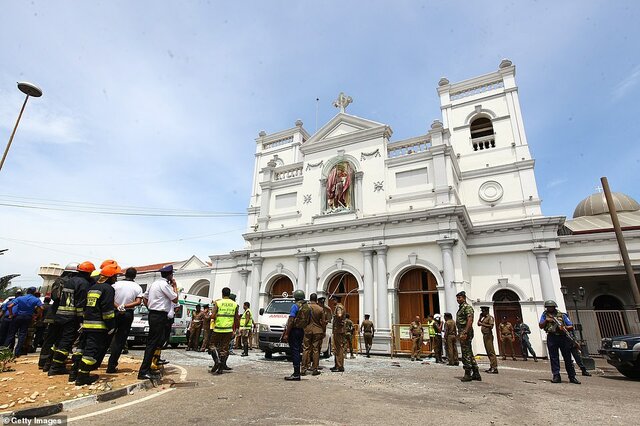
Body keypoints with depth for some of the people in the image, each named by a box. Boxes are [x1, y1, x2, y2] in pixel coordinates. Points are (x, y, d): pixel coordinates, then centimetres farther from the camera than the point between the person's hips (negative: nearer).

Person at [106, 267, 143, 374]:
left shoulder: (116, 284, -1)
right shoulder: (138, 287, -1)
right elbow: (138, 302, -12)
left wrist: (118, 307, -12)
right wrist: (125, 307, -13)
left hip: (114, 313, 1)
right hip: (128, 314, -1)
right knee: (120, 341, 4)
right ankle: (111, 366, 4)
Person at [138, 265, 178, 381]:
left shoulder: (154, 283, 13)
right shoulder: (164, 284, -15)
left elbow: (144, 297, 19)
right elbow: (175, 299, -11)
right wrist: (175, 286, -1)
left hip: (153, 314, 10)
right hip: (160, 316, -10)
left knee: (153, 342, 15)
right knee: (153, 343, -8)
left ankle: (147, 368, 22)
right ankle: (143, 372, -7)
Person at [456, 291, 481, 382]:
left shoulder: (467, 307, -12)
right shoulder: (461, 308, 18)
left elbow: (470, 320, -22)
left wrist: (464, 333, -27)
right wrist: (459, 333, 21)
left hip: (466, 333, -10)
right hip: (462, 332, 10)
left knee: (466, 354, -4)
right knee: (469, 354, 14)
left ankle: (468, 374, 3)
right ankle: (476, 374, 21)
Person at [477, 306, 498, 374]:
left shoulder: (490, 317, -8)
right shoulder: (484, 318, 19)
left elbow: (491, 326, -20)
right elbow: (478, 324, 20)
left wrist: (482, 324, -19)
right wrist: (480, 317, 12)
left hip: (488, 336, -10)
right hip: (484, 335, 10)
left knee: (491, 352, -10)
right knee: (488, 352, 11)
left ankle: (495, 368, -10)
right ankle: (491, 367, 16)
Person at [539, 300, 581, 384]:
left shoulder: (562, 315, 9)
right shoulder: (545, 315, 10)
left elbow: (571, 327, 6)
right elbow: (540, 326, 6)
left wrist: (564, 328, -13)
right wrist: (546, 320, -8)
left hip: (563, 337, 0)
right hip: (552, 338, 0)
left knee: (567, 358, 4)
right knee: (554, 358, 0)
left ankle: (572, 377, 13)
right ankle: (556, 376, 3)